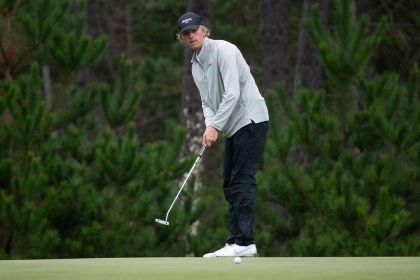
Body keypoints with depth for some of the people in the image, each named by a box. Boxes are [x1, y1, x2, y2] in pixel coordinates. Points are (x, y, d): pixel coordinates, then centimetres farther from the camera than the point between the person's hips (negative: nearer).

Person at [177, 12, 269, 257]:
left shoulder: (223, 50, -12)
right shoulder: (196, 66, 16)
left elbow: (233, 93, -19)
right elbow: (207, 102, 15)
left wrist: (216, 126, -19)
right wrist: (210, 126, -5)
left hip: (250, 120, -9)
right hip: (234, 128, 9)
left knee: (242, 180, -15)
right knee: (231, 185, 8)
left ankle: (244, 242, -19)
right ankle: (236, 242, 10)